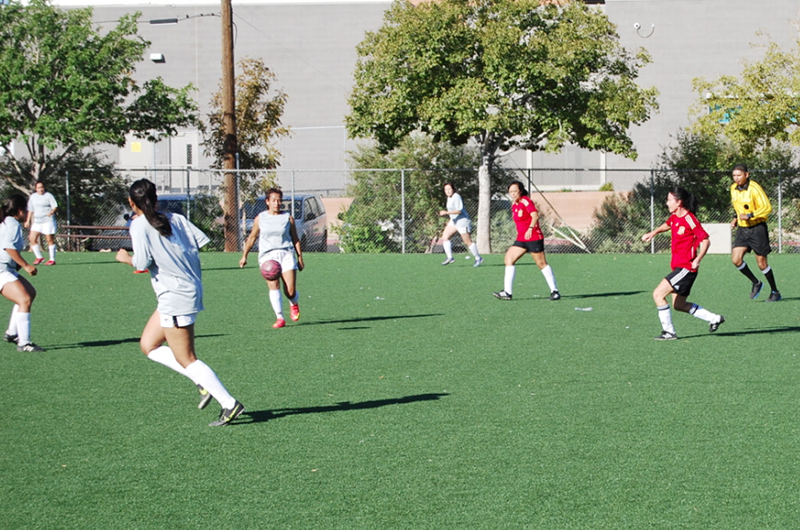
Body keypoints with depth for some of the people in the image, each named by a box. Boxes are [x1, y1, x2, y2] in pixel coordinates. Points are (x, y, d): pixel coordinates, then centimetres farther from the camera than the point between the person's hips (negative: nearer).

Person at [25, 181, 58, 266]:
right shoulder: (32, 197, 13)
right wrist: (28, 221, 18)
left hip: (48, 220, -5)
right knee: (32, 239, -4)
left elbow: (55, 206, -8)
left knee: (49, 240, -4)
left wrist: (52, 211, -29)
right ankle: (39, 257, 10)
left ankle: (52, 259, 2)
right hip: (36, 221, 5)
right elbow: (30, 210, 21)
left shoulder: (48, 195, -3)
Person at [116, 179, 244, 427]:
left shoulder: (140, 225, -10)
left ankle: (230, 404, -5)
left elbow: (143, 263, -16)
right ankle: (204, 383, 11)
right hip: (192, 288, 8)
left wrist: (126, 258, 5)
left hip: (175, 296, -8)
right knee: (148, 344, 17)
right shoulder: (176, 218, 7)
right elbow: (201, 241, 0)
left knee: (186, 360, -1)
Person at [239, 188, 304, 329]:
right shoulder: (260, 218, 8)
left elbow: (295, 239, 11)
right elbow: (252, 237, 16)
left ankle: (294, 304, 28)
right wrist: (244, 256, 15)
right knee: (274, 286, -15)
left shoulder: (288, 217, 8)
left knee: (290, 291, -7)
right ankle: (279, 318, -11)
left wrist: (300, 257, 8)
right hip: (267, 255, 0)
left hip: (286, 254, 0)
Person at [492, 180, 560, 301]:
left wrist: (530, 228, -40)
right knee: (509, 258, -2)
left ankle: (555, 292, 5)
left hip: (534, 238, -9)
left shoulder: (525, 201, -13)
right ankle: (507, 292, -4)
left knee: (542, 264, -4)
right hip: (521, 239, 9)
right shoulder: (514, 204, 12)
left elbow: (535, 215, -27)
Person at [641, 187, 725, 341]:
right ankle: (714, 318, 23)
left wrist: (697, 260, -29)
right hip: (678, 267, 10)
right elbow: (667, 225, 34)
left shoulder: (689, 219, -17)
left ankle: (669, 332, -7)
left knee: (658, 294, -13)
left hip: (686, 268, -10)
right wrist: (653, 233, 19)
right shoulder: (674, 217, 9)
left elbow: (705, 240, -17)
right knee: (679, 305, 15)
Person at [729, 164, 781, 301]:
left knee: (761, 263, -2)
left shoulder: (754, 188, -17)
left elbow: (767, 207, -19)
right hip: (742, 229, 6)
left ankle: (775, 292, 15)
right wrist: (736, 218, 8)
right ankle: (756, 283, 14)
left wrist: (749, 215, -24)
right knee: (736, 259, -8)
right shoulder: (733, 188, 6)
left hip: (757, 228, -6)